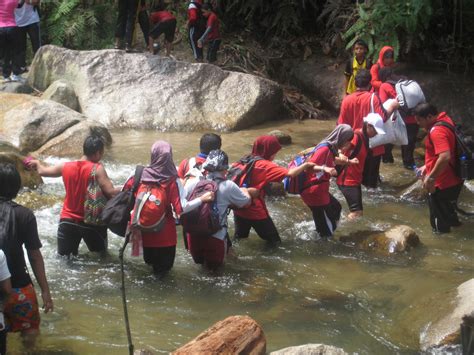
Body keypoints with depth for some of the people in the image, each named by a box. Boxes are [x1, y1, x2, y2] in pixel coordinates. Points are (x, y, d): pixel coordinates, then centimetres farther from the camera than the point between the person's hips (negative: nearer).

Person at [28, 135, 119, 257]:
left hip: (68, 220, 3)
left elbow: (42, 171, 14)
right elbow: (111, 193, -24)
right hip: (92, 222, -3)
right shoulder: (97, 169, -17)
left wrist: (37, 163, 35)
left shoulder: (66, 167, -3)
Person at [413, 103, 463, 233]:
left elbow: (445, 157, -38)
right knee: (448, 217, 26)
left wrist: (431, 178, -29)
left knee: (440, 227, 6)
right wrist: (427, 166, 18)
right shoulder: (444, 119, 6)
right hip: (452, 181, 10)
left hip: (442, 185, -10)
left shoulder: (437, 131, -26)